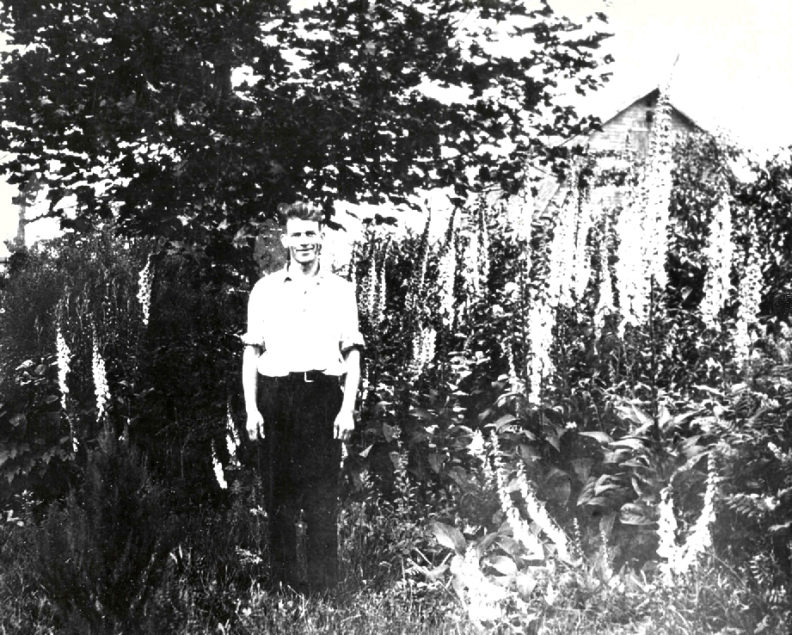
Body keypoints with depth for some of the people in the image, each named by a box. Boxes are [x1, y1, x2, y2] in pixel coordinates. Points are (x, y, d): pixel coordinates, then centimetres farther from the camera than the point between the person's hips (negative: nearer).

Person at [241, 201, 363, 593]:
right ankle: (284, 582, 10)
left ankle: (323, 585, 2)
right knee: (279, 491, 2)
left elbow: (352, 355, 7)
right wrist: (251, 409, 0)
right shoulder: (264, 290, 9)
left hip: (323, 395, -1)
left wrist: (348, 409, -2)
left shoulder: (341, 290, 9)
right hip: (275, 396, 1)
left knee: (322, 495, -3)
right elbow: (251, 352, 8)